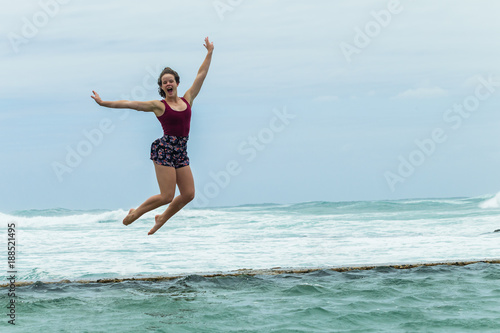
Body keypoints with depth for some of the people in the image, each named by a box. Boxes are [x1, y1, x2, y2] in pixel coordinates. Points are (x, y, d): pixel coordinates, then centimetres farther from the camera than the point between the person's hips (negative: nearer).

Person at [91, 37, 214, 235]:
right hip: (164, 149, -5)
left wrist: (209, 53, 17)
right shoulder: (158, 105, 0)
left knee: (188, 194, 0)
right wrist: (104, 103, -4)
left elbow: (201, 75, 15)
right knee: (167, 196, -11)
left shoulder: (187, 100, 10)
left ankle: (162, 218, 21)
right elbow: (129, 104, -1)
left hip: (181, 151, 5)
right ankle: (135, 213, 11)